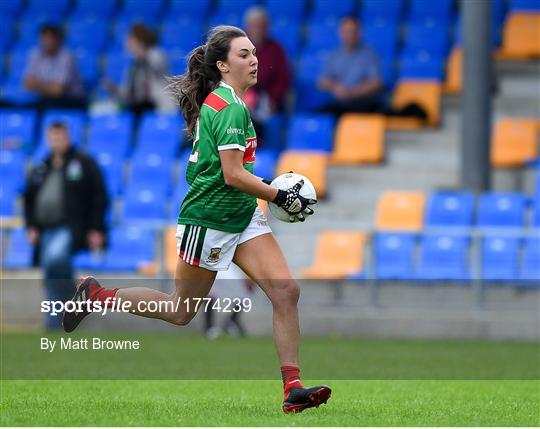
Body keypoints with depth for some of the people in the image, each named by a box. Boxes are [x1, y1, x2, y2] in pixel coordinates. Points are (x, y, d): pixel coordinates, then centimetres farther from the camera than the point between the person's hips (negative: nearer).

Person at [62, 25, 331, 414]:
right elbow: (232, 175, -25)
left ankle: (293, 387, -9)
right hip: (209, 219, -9)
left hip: (242, 217, 9)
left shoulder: (218, 101, 10)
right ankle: (96, 295, 24)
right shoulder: (230, 108, -20)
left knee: (286, 290, -8)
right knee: (180, 312, 6)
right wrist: (281, 197, -17)